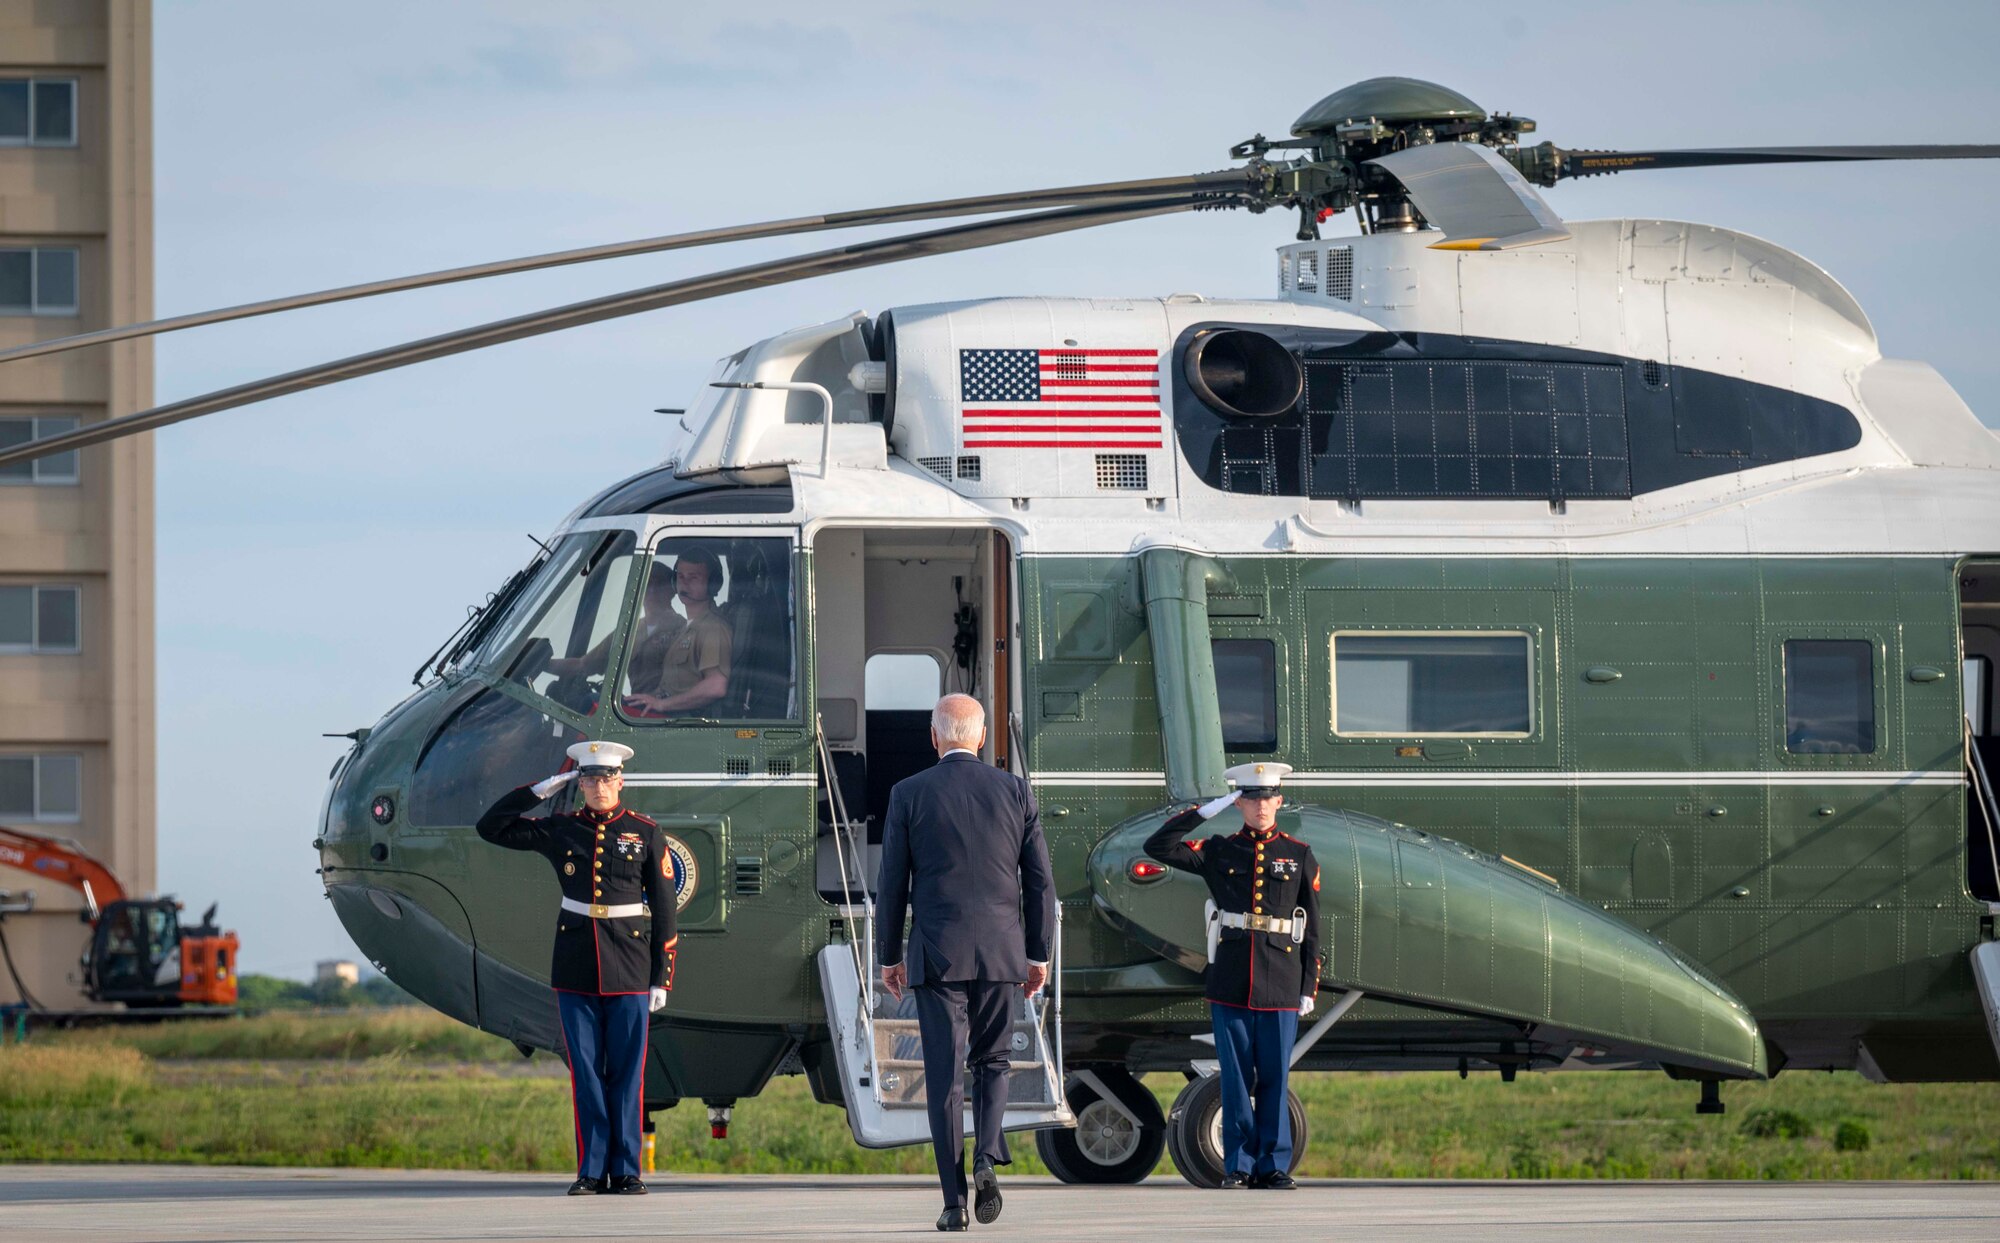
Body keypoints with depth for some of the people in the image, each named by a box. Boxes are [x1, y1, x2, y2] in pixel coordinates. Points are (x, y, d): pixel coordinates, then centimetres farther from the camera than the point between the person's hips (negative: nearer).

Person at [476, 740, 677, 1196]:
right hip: (575, 969, 1)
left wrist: (662, 979, -1)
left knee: (627, 1072, 0)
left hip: (629, 969, -1)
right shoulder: (560, 831, 6)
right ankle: (592, 1170, 7)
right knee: (586, 1072, 2)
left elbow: (663, 910, 3)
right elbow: (491, 827, 7)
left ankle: (626, 1171, 5)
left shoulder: (646, 834, 2)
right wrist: (542, 789, 2)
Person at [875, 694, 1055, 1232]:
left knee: (945, 1075, 2)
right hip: (1000, 952, 2)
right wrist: (1039, 954, 13)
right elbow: (1039, 880, 5)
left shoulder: (909, 795, -2)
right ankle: (987, 1159, -8)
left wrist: (889, 957, 10)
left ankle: (955, 1200, -1)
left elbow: (892, 884, 0)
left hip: (937, 954, -2)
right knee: (992, 1062, 17)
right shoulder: (1016, 791, 3)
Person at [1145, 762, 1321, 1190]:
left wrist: (1309, 988, 3)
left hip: (1280, 988, 0)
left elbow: (1311, 929, 8)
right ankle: (1239, 1165, 7)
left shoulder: (1299, 857, 8)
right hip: (1230, 985, 0)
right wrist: (1204, 812, -3)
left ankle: (1273, 1166, 7)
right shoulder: (1219, 852, 9)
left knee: (1274, 1077, 1)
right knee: (1236, 1076, 2)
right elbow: (1158, 848, 0)